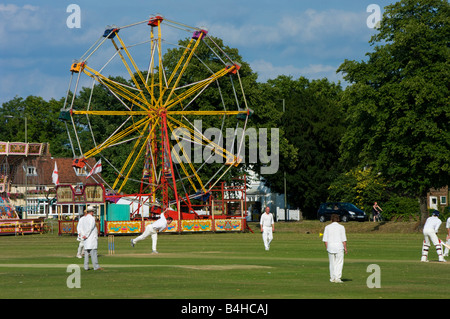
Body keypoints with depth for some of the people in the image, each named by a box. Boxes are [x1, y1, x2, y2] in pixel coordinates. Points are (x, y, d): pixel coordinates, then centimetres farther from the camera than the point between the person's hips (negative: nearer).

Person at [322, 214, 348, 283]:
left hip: (330, 246, 3)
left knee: (332, 263, 11)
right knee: (339, 263, -1)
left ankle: (332, 278, 14)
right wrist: (345, 248, 1)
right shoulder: (341, 227, -1)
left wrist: (327, 248, 10)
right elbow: (344, 239, -5)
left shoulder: (327, 227, 6)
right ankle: (337, 278, -10)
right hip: (339, 246, -3)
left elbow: (325, 239, 3)